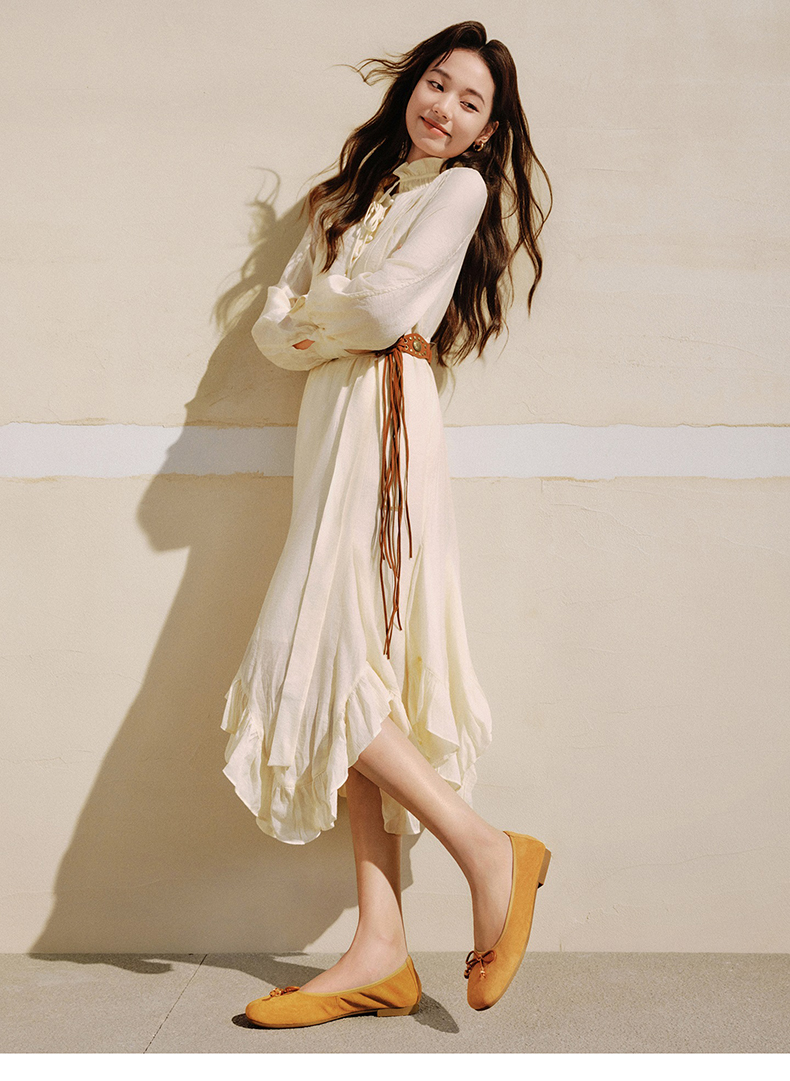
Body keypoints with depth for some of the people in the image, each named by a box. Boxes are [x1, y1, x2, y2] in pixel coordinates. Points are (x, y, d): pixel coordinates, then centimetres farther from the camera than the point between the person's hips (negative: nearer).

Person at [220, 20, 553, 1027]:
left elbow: (386, 303, -11)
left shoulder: (461, 187, 6)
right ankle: (381, 949, 2)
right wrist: (332, 331, -4)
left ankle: (487, 849, -3)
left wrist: (310, 320, 8)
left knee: (321, 662, -15)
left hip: (385, 424, -7)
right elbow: (271, 325, 16)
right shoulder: (354, 192, 27)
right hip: (332, 425, 7)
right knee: (345, 676, 0)